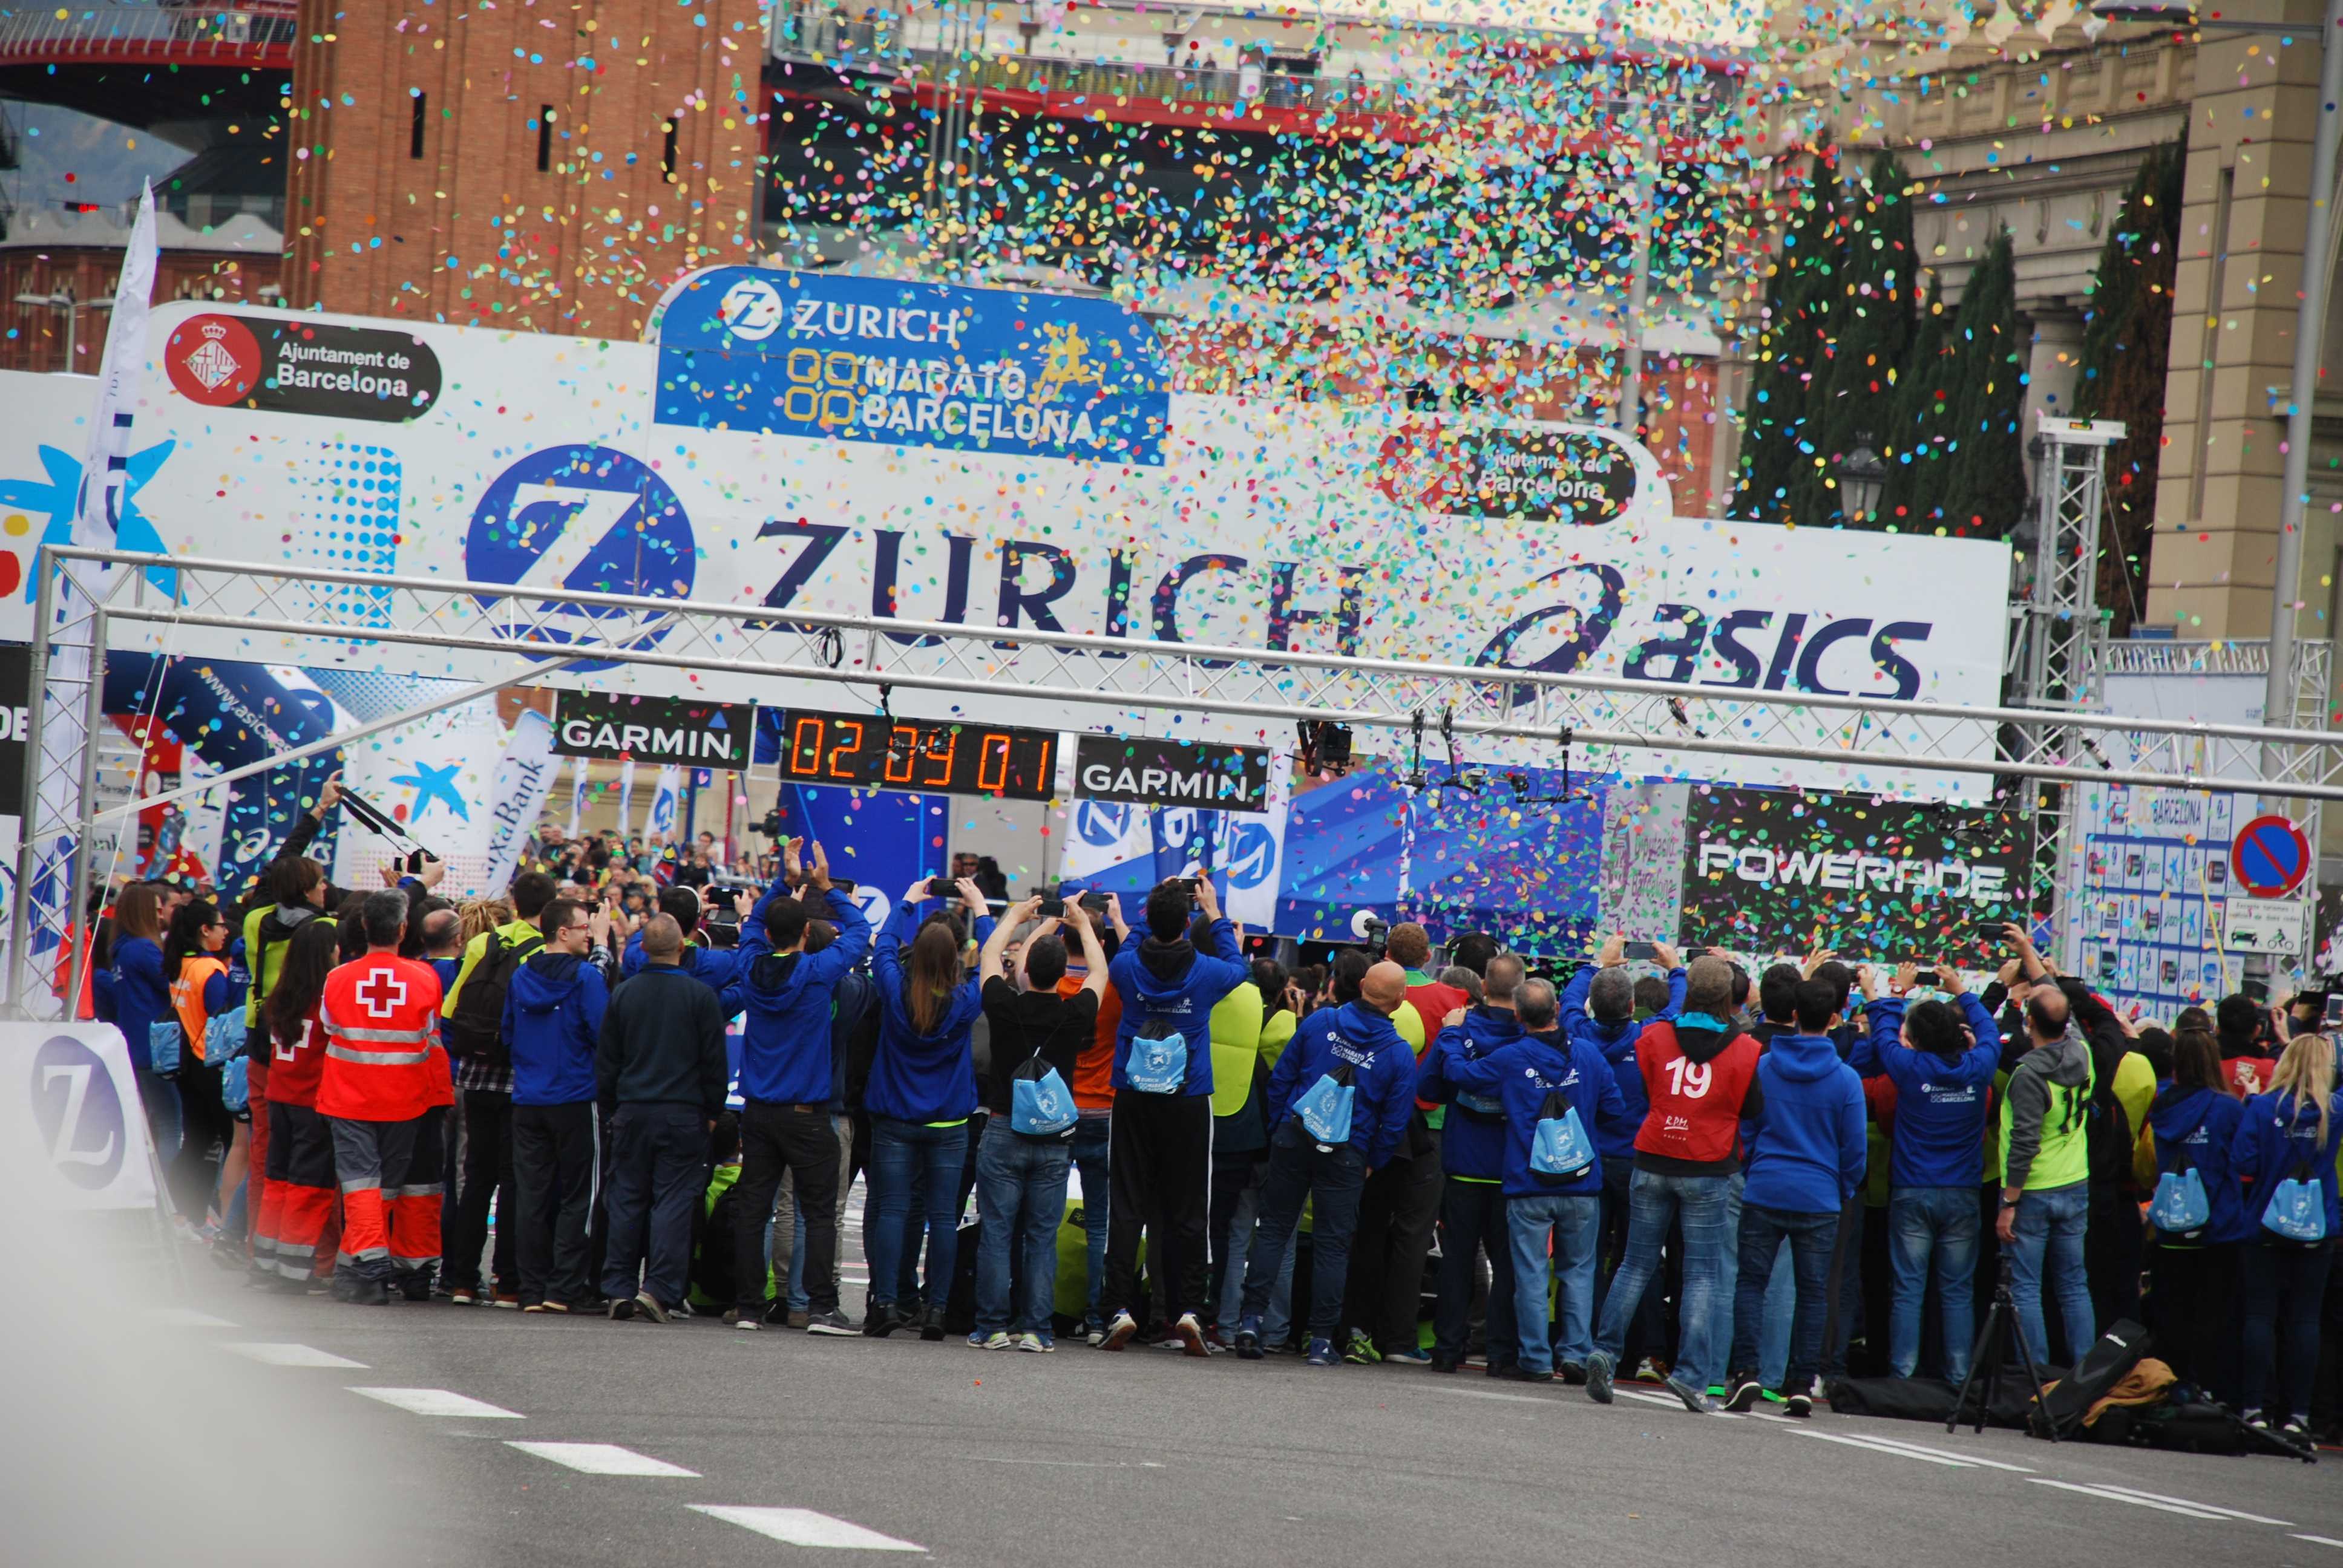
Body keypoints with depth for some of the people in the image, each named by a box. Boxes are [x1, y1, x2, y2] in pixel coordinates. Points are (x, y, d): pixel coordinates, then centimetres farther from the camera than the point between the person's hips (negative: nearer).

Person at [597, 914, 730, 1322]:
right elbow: (715, 1061, -3)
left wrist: (610, 1108, 18)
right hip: (683, 1113, -3)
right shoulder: (701, 996, -6)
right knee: (674, 1200, -2)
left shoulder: (623, 995, 3)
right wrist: (712, 1112, 7)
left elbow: (605, 1060, 8)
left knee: (627, 1199, 9)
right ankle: (659, 1288, -10)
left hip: (632, 1114, 3)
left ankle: (619, 1288, 8)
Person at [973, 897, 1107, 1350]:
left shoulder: (1006, 1007, -10)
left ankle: (992, 1326, 1)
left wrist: (1016, 916, 25)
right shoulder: (1075, 1015, -9)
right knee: (1042, 1236, 4)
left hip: (1004, 1131, -1)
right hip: (1054, 1137, 1)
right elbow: (1098, 973, 12)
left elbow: (989, 956, 10)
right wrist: (1082, 924, 25)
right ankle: (1036, 1328, 2)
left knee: (996, 1233, 2)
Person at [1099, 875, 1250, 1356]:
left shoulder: (1128, 967, -7)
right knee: (1186, 1211, 4)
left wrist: (1159, 907, 20)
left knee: (1128, 1207, 2)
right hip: (1188, 1104, 0)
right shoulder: (1205, 972, -8)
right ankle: (1188, 1311, 0)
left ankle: (1120, 1308, -6)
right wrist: (1214, 914, 25)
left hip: (1133, 1102, 1)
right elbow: (1237, 968, 17)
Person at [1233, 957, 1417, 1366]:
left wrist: (1277, 1128, 14)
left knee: (1273, 1228, 9)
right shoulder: (1400, 1053, -7)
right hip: (1346, 1156, -1)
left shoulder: (1320, 1021, -2)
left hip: (1293, 1139, 1)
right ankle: (1322, 1339, 4)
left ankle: (1251, 1318, 1)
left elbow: (1281, 1077, 4)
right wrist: (1371, 1164, 9)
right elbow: (1395, 1121, -4)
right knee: (1332, 1244, 5)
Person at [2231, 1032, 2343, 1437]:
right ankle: (2297, 1414, 3)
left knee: (2260, 1315, 4)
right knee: (2305, 1319, 4)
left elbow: (2242, 1163, -13)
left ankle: (2255, 1408, 0)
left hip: (2265, 1225, -1)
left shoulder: (2262, 1108, -10)